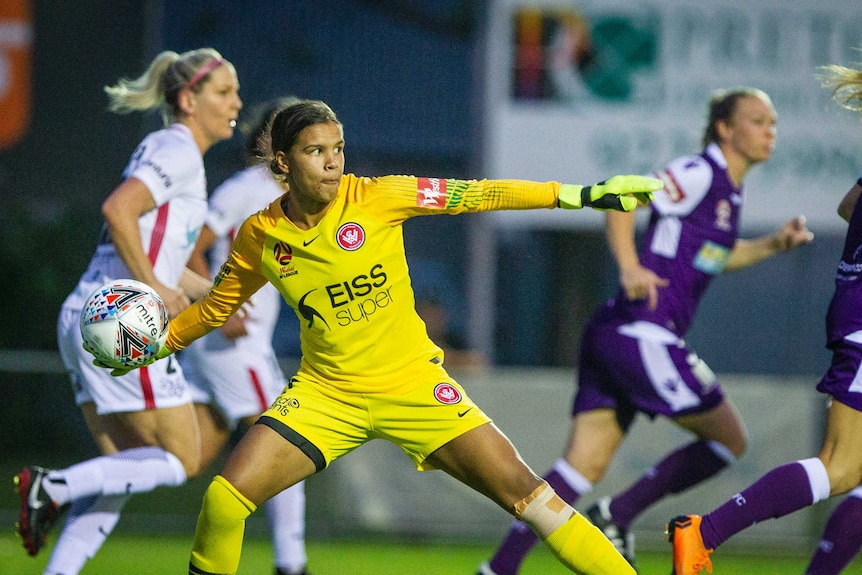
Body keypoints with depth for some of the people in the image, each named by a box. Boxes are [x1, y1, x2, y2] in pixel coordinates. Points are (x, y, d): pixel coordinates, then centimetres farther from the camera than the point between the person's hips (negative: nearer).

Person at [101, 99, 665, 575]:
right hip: (325, 394, 2)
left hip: (412, 382, -1)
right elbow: (215, 307, 15)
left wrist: (580, 194, -15)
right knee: (223, 501, -15)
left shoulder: (377, 197, -12)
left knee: (519, 487, -12)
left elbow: (478, 195, -10)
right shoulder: (259, 237, -4)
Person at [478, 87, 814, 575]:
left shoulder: (728, 188, 20)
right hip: (642, 332, -9)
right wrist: (630, 268, -31)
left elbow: (716, 256, 37)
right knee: (730, 439, 1)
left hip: (613, 335, 9)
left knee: (586, 464, 2)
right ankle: (618, 515, 1)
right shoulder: (699, 173, -8)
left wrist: (773, 245, 23)